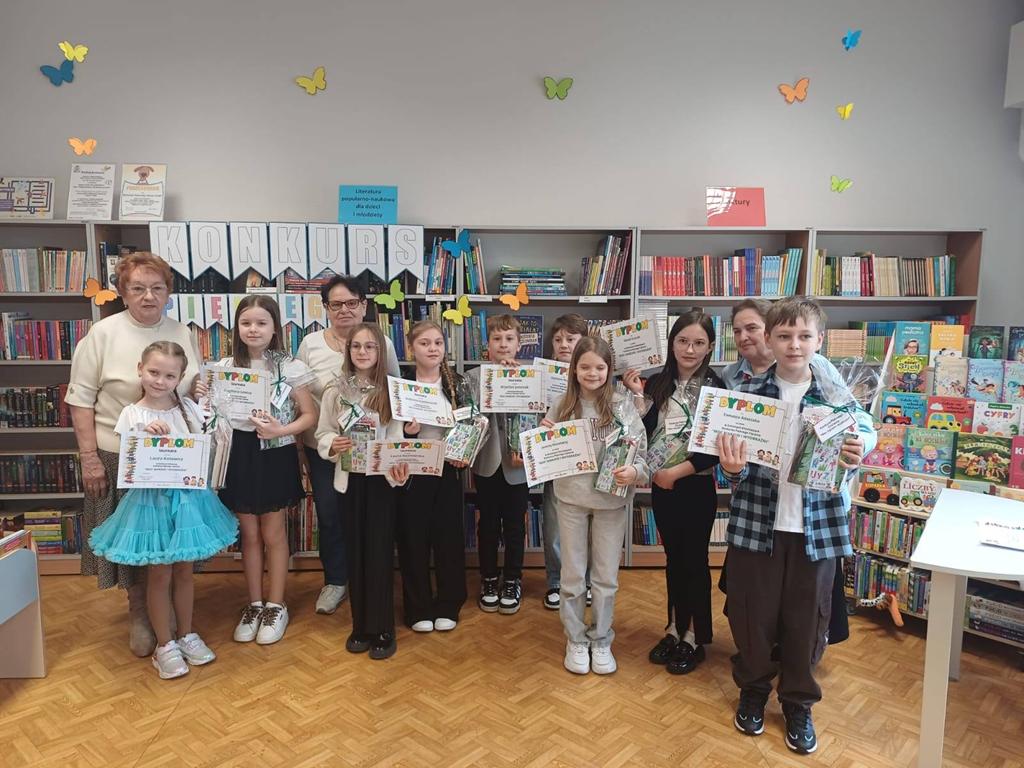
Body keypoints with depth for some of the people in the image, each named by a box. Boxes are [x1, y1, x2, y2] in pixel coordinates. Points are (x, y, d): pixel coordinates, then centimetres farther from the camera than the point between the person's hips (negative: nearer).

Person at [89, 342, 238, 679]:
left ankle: (187, 635, 31)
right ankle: (164, 645, 23)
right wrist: (145, 436, -19)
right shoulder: (131, 415, -6)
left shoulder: (190, 409, 0)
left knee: (184, 571, 15)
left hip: (188, 497, 2)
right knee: (159, 575, 8)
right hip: (151, 499, -2)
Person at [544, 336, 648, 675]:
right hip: (571, 498, 1)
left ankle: (601, 639, 33)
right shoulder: (562, 406, -2)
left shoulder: (623, 406, -7)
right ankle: (576, 640, 31)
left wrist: (634, 472, -26)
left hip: (611, 499, -1)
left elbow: (642, 454, -6)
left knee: (606, 576, 13)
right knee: (573, 575, 12)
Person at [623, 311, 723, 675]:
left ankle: (695, 638, 24)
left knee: (694, 559, 8)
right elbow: (645, 435, -3)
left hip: (697, 486, -3)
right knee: (673, 557, 16)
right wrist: (637, 396, -11)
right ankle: (675, 629, 31)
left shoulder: (715, 387, -9)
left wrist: (678, 471, -18)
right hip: (661, 485, 4)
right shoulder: (656, 383, 0)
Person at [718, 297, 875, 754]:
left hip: (816, 526, 1)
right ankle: (753, 689, 38)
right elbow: (734, 458, 0)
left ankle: (798, 703, 36)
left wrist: (853, 459, -16)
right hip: (756, 523, 0)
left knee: (807, 618, 13)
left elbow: (846, 458, 7)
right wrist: (732, 469, -23)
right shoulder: (748, 392, -4)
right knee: (752, 613, 12)